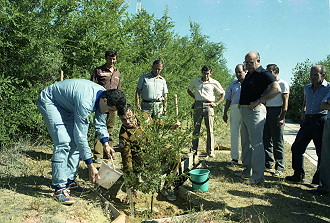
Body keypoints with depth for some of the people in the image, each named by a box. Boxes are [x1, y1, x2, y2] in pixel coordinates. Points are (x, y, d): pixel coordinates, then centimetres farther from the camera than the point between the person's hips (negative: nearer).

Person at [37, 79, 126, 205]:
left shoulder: (103, 97, -14)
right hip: (49, 102, -9)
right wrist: (90, 165, -30)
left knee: (75, 143, 2)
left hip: (66, 106, 9)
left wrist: (105, 144, -10)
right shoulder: (85, 102, -39)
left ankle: (70, 181, 11)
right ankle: (59, 188, -15)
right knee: (63, 143, -21)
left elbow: (100, 124, 3)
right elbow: (80, 135, -35)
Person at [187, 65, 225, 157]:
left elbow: (223, 94, 11)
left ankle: (210, 151, 5)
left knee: (210, 130, -1)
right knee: (196, 128, 3)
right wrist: (195, 97, 12)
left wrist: (216, 103, -1)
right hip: (198, 105, 2)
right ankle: (193, 150, 10)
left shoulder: (214, 83, 4)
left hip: (208, 106, -2)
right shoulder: (195, 81, 12)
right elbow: (189, 90, 27)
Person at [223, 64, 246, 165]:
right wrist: (225, 113, 11)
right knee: (234, 134, 3)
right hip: (235, 109, 3)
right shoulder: (233, 84, 17)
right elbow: (228, 100, 17)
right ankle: (234, 158, 11)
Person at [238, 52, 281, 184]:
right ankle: (247, 170, 27)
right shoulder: (248, 75, 18)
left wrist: (258, 101, -23)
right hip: (244, 111, 10)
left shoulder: (263, 74, -10)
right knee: (245, 142, 15)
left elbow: (276, 89, -25)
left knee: (256, 143, -8)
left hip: (255, 111, -10)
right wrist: (241, 105, 13)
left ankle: (258, 176, -3)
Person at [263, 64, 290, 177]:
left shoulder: (283, 84, -3)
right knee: (266, 140, 8)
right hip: (267, 112, 7)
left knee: (278, 142, -4)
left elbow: (285, 102, -9)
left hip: (277, 112, -7)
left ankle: (279, 168, 2)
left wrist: (282, 117, -17)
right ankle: (268, 164, 18)